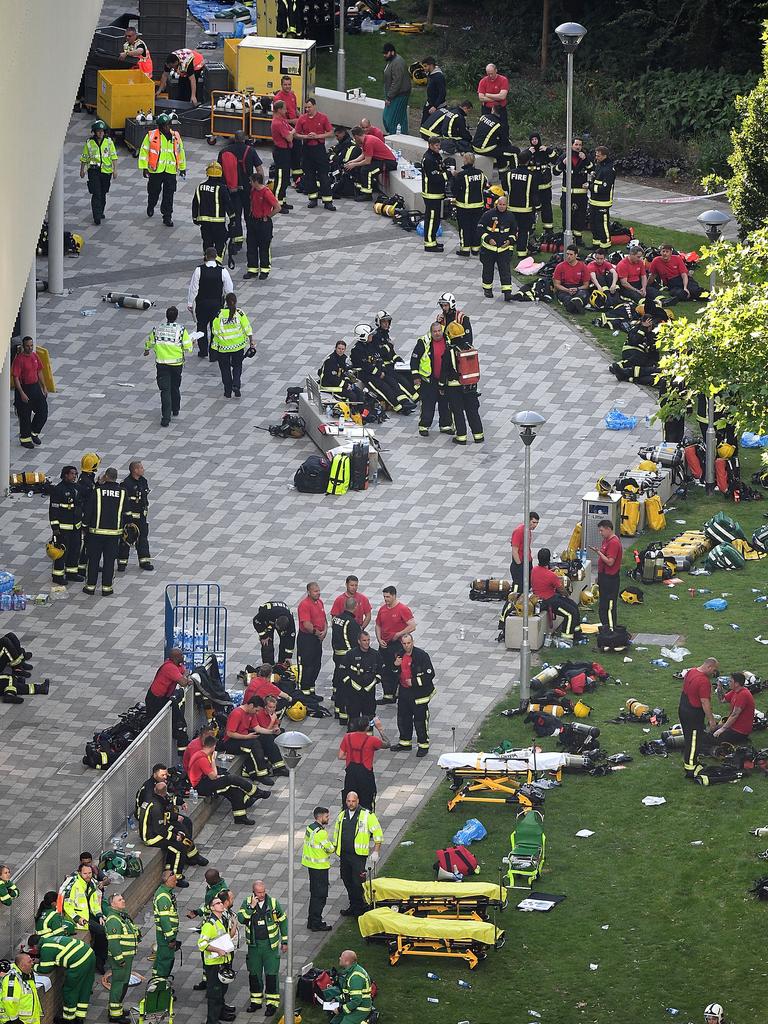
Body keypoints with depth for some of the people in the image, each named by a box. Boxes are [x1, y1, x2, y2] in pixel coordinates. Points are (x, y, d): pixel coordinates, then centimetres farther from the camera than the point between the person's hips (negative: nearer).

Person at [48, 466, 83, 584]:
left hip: (76, 526, 8)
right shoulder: (58, 490, -15)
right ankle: (57, 576, 5)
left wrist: (83, 522, 21)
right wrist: (55, 527, -18)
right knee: (62, 551, -4)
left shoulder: (76, 487, 9)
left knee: (75, 550, 13)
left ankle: (72, 573, 26)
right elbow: (53, 509, -15)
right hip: (63, 527, -8)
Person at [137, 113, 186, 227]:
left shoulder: (175, 136, 6)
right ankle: (150, 207, 44)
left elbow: (180, 152, 16)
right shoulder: (151, 136, -5)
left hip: (170, 170, 1)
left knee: (169, 195, -1)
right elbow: (144, 151, -3)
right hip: (155, 170, -1)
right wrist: (144, 168, -7)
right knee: (154, 191, 14)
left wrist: (182, 168, 20)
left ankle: (167, 217, 5)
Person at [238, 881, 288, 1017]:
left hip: (270, 944, -2)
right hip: (254, 944, 2)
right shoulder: (247, 903, -2)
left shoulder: (273, 903, -4)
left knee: (271, 974, -3)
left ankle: (272, 1003, 5)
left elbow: (283, 921, 4)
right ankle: (256, 1000, 24)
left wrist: (284, 942, 4)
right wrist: (251, 907, -25)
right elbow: (241, 918, -16)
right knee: (254, 973, 11)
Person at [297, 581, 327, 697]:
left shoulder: (319, 602, 10)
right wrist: (317, 633, -12)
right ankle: (304, 692, 5)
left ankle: (311, 690, 28)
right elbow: (307, 624, -23)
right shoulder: (304, 604, -19)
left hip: (317, 639, 9)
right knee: (306, 666, -2)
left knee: (316, 665, 15)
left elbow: (324, 619, 16)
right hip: (306, 638, -9)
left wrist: (324, 631, -2)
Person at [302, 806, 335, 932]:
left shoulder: (310, 828, 6)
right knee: (320, 895, -1)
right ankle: (316, 924, 3)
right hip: (320, 867, -9)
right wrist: (334, 846, 5)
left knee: (315, 894, 18)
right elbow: (330, 849, -16)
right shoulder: (321, 832, -23)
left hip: (311, 865, 9)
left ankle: (312, 921, 26)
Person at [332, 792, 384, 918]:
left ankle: (360, 908, 0)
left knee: (358, 883, -10)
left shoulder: (367, 815, -4)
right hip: (344, 854, 6)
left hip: (359, 855, -6)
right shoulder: (342, 815, 12)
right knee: (347, 881, 10)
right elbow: (336, 833, 24)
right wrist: (335, 849, 20)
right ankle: (353, 907, 21)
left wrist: (375, 852, -8)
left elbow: (378, 833, -3)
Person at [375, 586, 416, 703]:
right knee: (385, 671, 9)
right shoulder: (382, 609, 9)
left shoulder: (403, 609, -11)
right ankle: (387, 696, 16)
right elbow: (378, 626, 19)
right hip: (384, 645, 7)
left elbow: (412, 626, -16)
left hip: (398, 645, -7)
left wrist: (398, 634, -17)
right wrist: (379, 640, 4)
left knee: (397, 671, -4)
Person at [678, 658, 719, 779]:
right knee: (694, 741, 1)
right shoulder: (704, 681, -26)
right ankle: (690, 769, 7)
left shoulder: (690, 672, 4)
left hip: (683, 709, 9)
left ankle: (688, 761, 37)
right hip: (694, 715, -9)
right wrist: (711, 720, -18)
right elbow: (705, 703, -25)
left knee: (689, 738, 23)